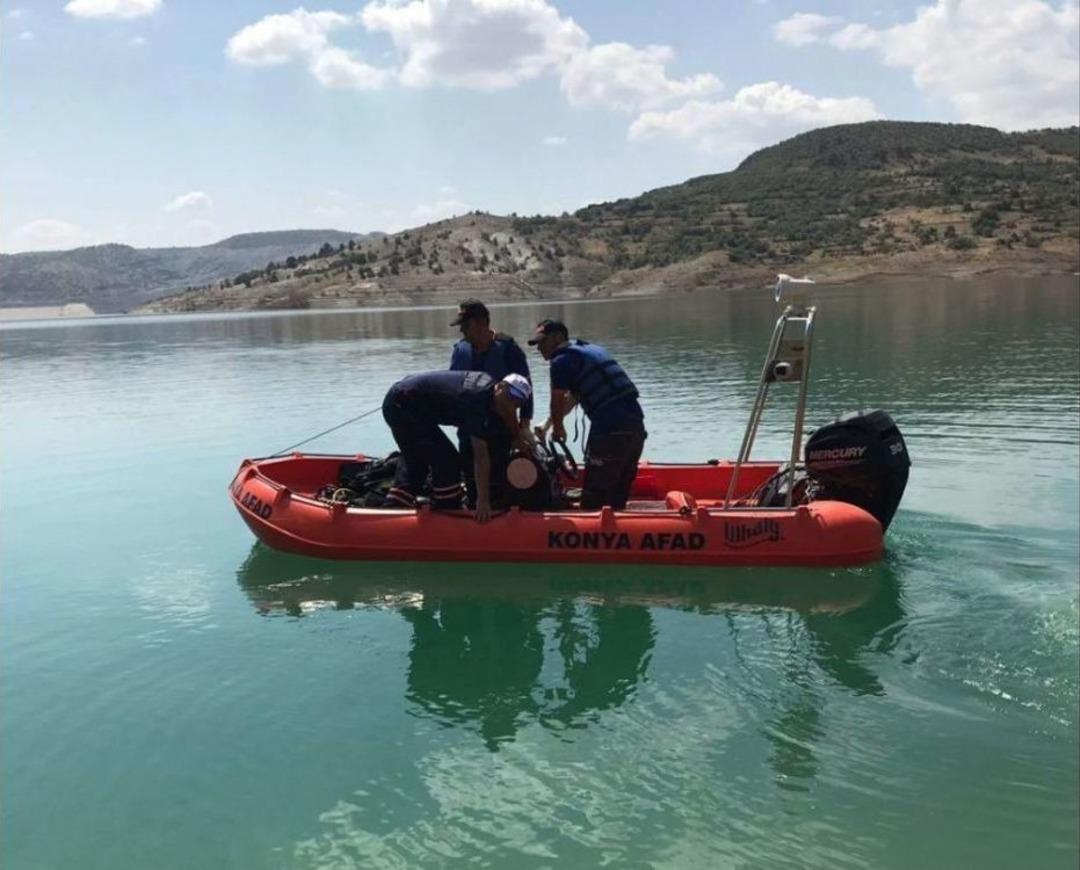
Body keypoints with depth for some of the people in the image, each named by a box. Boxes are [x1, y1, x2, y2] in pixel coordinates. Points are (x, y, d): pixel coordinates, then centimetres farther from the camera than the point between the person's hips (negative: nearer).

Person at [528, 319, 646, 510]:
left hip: (610, 431, -9)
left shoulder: (562, 360, -4)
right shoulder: (592, 349, 24)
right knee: (617, 497, 18)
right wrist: (546, 426, 28)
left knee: (592, 501, 0)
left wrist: (558, 429, 21)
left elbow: (557, 402, 2)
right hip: (636, 425, 9)